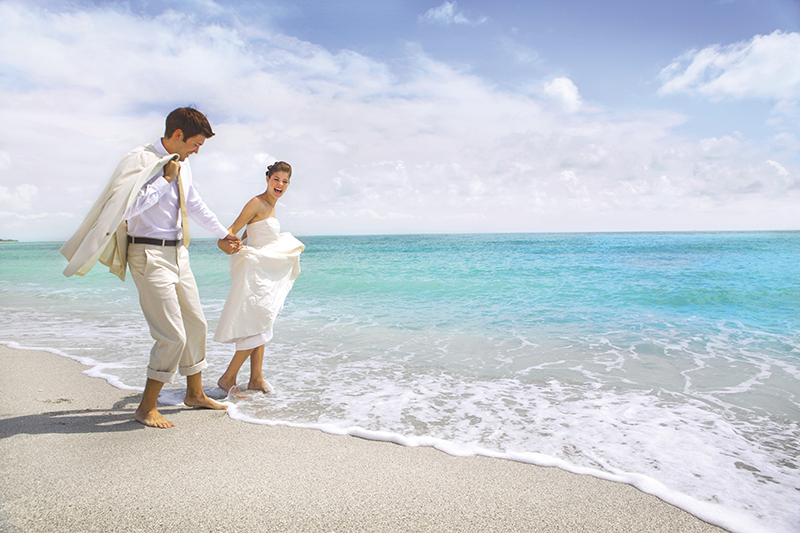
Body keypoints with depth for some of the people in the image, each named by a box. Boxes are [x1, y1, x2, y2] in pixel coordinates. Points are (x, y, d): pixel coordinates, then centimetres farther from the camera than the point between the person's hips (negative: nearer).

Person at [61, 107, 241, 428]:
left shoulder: (182, 165, 11)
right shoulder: (141, 161, -14)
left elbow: (195, 205, 25)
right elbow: (129, 208, -25)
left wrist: (223, 234, 34)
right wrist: (166, 179, -21)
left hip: (177, 254, 9)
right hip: (150, 255, -9)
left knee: (195, 324, 15)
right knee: (172, 335, -10)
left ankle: (195, 393, 32)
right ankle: (147, 407, 10)